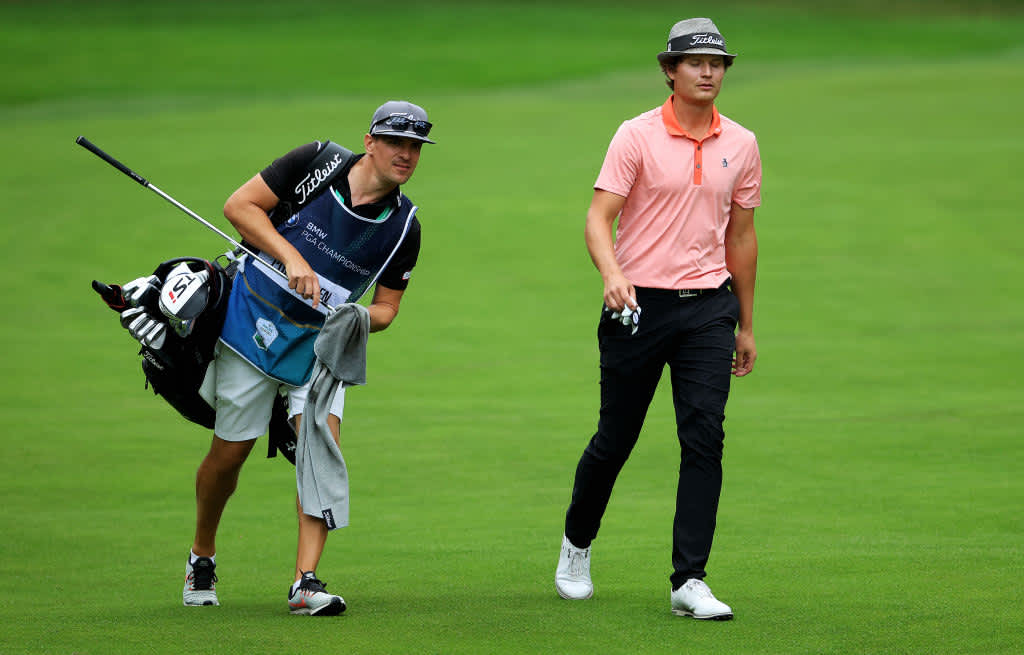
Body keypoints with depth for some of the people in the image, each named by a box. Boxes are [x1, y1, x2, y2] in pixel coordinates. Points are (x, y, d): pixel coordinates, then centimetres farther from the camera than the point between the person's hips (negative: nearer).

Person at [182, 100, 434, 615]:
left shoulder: (404, 225, -4)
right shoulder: (318, 163, -12)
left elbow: (385, 308, 4)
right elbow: (238, 205, -11)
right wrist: (291, 257, -22)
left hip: (319, 343, 2)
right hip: (252, 323, -2)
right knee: (230, 452, 3)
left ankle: (306, 580, -19)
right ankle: (202, 557, 29)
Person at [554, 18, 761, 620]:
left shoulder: (740, 145, 8)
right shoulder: (637, 136, -4)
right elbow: (599, 216, -11)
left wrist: (746, 326, 19)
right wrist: (612, 274, -31)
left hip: (708, 306, 3)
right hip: (638, 305, -3)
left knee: (705, 439, -10)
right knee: (615, 438, 7)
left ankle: (689, 581, -9)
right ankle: (577, 545, 33)